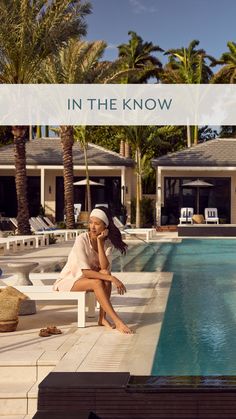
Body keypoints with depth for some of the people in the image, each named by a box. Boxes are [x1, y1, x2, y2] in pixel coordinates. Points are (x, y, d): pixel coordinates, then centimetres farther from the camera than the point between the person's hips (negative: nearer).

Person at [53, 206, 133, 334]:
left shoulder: (107, 242, -5)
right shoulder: (82, 239, -21)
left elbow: (104, 267, -22)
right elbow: (85, 272, -28)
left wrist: (100, 241, -26)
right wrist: (112, 278, -35)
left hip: (86, 278, 5)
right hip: (68, 280, -5)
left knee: (105, 274, -27)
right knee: (97, 282, -32)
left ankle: (102, 318, -23)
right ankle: (117, 321, -34)